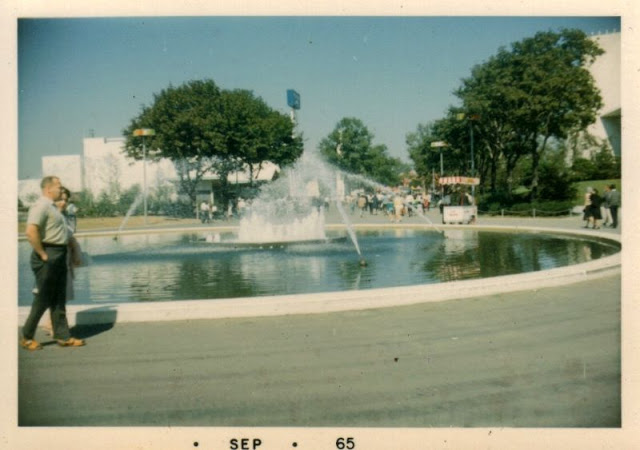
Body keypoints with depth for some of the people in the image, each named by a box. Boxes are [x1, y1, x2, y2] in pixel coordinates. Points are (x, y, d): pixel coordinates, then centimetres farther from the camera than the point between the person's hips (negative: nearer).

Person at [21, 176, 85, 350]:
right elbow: (31, 232, -26)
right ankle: (27, 337, 12)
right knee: (43, 299, -1)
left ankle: (63, 336, 16)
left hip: (59, 256, 10)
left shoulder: (52, 207, 17)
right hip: (48, 258, -10)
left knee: (59, 300, 11)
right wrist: (42, 254, -21)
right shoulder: (41, 206, -14)